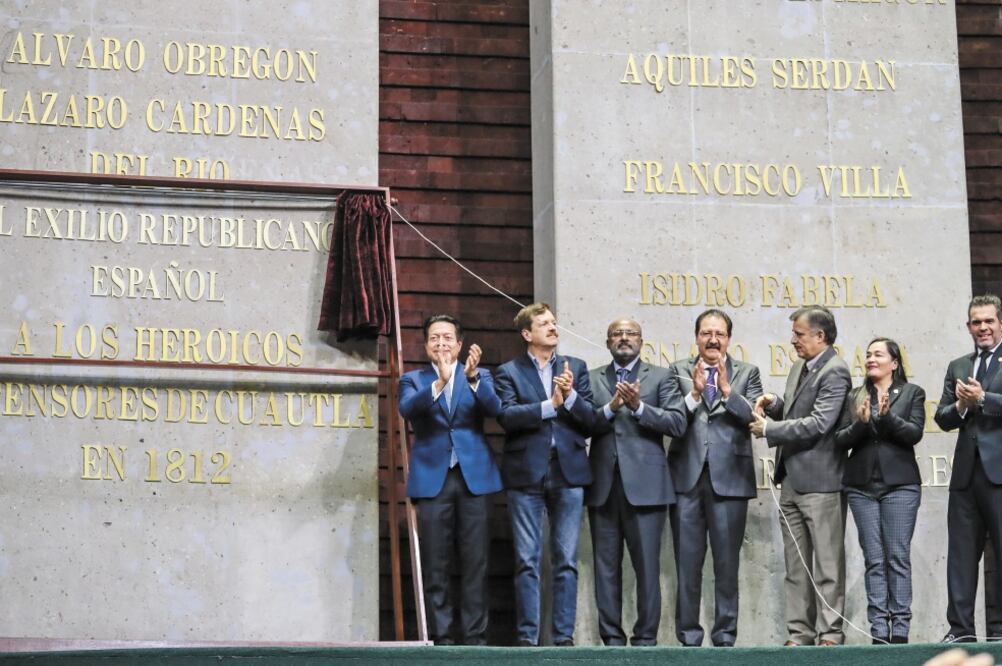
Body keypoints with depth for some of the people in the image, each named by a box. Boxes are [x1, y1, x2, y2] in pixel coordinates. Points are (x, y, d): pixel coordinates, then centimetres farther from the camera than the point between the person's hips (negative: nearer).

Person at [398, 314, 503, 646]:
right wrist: (439, 383, -26)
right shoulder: (413, 380, 11)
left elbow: (494, 408, -7)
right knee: (435, 565, -1)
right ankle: (439, 637, 4)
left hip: (474, 477, 0)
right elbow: (407, 408, -11)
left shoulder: (480, 376, 13)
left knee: (475, 563, -1)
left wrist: (473, 377, -24)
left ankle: (475, 637, 2)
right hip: (432, 478, 0)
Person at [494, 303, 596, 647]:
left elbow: (591, 419, 5)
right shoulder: (509, 372, 5)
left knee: (566, 561, 2)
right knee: (527, 561, 0)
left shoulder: (576, 367, 12)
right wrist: (550, 405, -17)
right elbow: (507, 415, -11)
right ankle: (527, 637, 4)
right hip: (526, 474, -2)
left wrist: (570, 396, -12)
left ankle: (564, 636, 7)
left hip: (568, 473, 2)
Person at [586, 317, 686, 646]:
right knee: (606, 565, 4)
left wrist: (638, 406, -14)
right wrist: (610, 408, -14)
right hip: (602, 484, 2)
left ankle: (646, 638, 4)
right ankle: (612, 638, 10)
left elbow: (678, 423, -5)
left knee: (647, 565, -2)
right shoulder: (592, 379, 13)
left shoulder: (661, 377, 8)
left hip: (644, 483, -2)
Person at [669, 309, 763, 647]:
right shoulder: (679, 371, 9)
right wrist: (694, 394, -17)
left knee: (727, 563, 4)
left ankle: (725, 637, 10)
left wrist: (727, 389, -16)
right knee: (687, 563, 3)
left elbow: (755, 416, -5)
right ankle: (688, 637, 9)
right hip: (687, 477, 1)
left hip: (729, 477, 0)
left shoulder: (747, 373, 8)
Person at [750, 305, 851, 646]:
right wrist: (775, 404, 4)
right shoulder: (799, 368, 16)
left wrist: (768, 430, -14)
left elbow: (818, 424, -20)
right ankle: (799, 633, 12)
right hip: (792, 481, 9)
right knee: (796, 564, 9)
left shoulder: (835, 372, -12)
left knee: (827, 562, -4)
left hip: (820, 481, -9)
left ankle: (830, 633, -1)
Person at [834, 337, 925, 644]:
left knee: (898, 557, -5)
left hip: (899, 484, -2)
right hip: (862, 486, 2)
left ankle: (900, 629, -3)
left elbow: (915, 433, -5)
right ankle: (878, 630, -1)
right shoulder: (855, 397, 14)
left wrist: (887, 417, -19)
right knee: (874, 560, 0)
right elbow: (840, 440, 6)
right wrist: (861, 423, -11)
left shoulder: (912, 393, 7)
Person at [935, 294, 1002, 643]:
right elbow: (942, 418, 12)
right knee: (961, 551, 5)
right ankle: (960, 628, 8)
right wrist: (961, 406, -7)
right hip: (967, 470, 6)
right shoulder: (957, 367, 18)